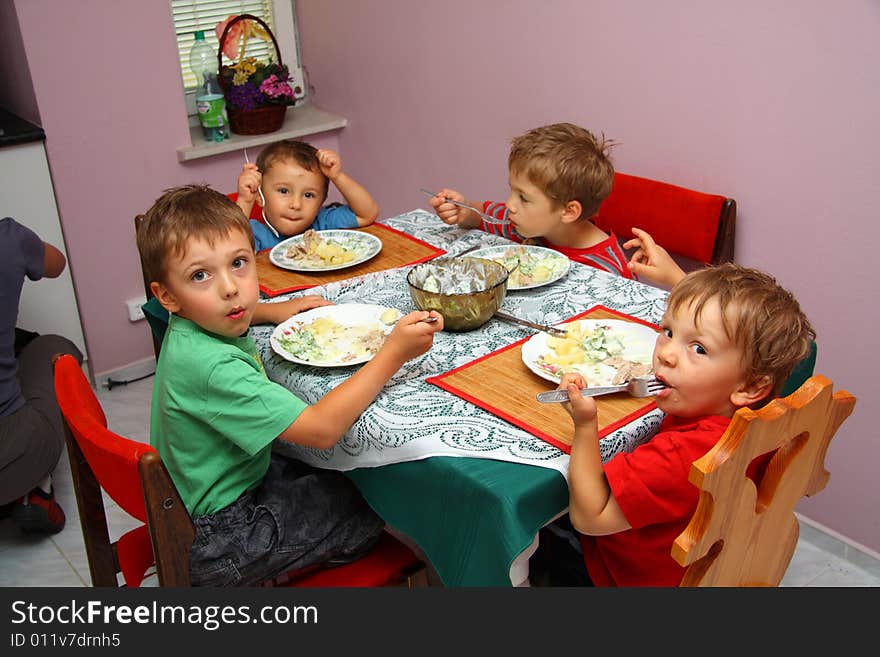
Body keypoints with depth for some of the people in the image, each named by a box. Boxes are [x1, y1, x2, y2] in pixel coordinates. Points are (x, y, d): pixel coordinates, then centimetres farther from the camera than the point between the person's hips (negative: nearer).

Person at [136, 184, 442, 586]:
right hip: (217, 544, -9)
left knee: (346, 477, 21)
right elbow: (320, 428, -36)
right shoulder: (211, 367, -35)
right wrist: (394, 353, -33)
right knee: (366, 510, 1)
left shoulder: (195, 325, -5)